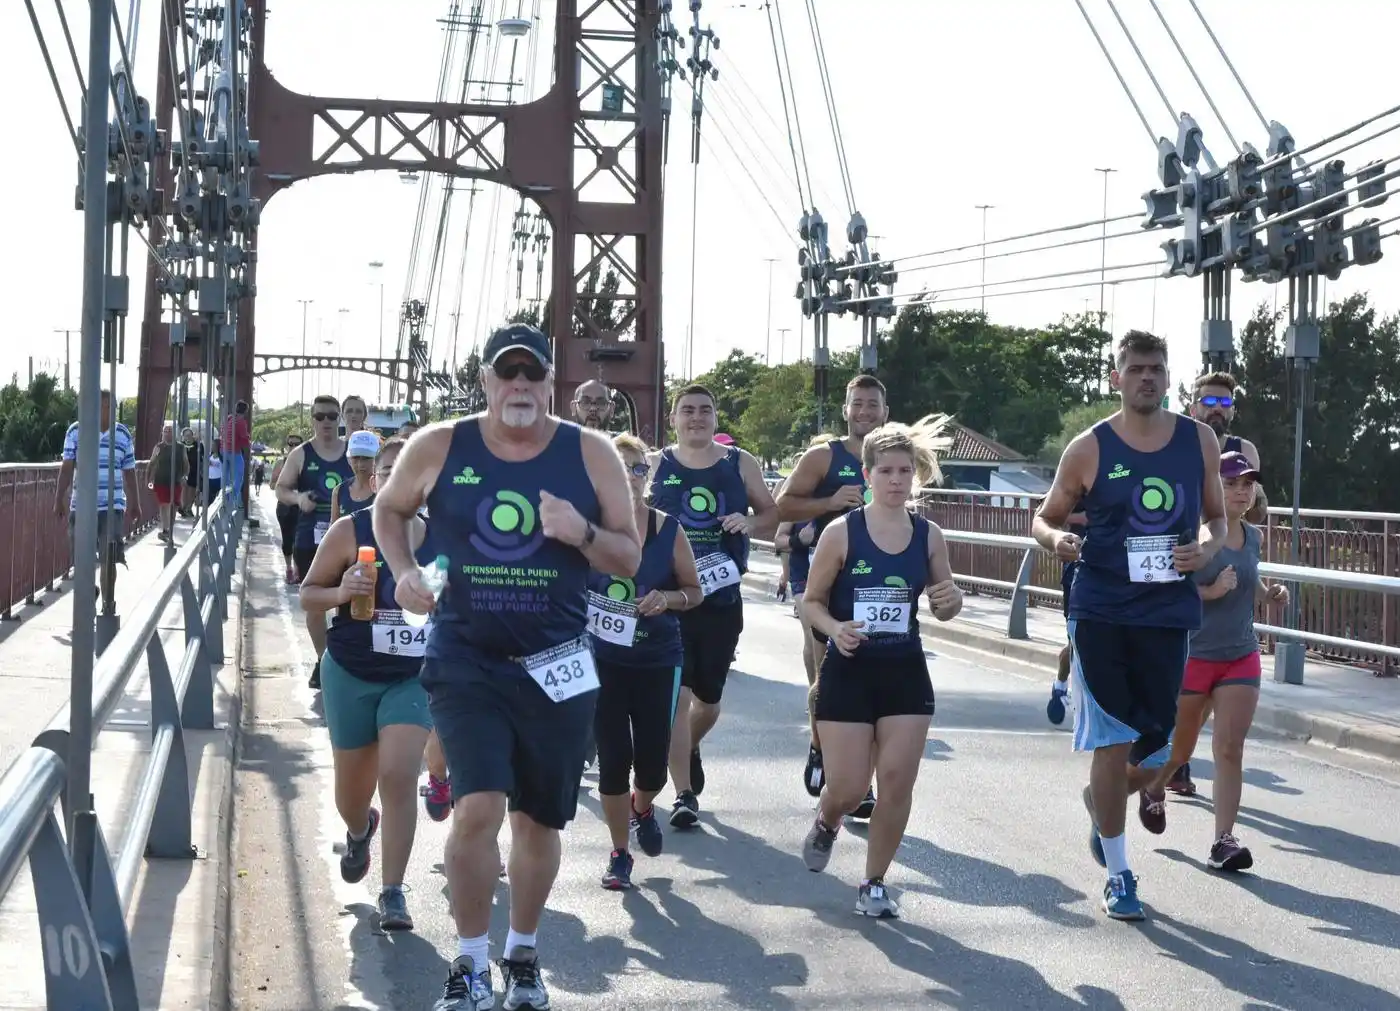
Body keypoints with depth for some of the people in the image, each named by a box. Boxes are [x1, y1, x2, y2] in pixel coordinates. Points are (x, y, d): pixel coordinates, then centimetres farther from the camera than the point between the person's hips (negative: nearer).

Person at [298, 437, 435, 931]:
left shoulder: (439, 539, 0)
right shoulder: (349, 531, -7)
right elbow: (308, 594, -2)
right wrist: (341, 593, -22)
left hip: (414, 678, 0)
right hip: (351, 676, 0)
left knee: (399, 776, -16)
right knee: (352, 787, 13)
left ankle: (392, 892, -7)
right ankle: (359, 832, 51)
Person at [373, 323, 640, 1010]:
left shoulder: (591, 454, -4)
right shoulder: (438, 448, -4)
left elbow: (630, 558, 1)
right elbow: (389, 510, 14)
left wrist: (582, 533, -19)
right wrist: (404, 571, -4)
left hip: (556, 668, 2)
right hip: (465, 662, -1)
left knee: (539, 820, 12)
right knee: (478, 808, -17)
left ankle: (523, 954, 35)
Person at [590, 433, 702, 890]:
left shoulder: (668, 530, -2)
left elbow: (694, 591, 7)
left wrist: (667, 599, -12)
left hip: (657, 663, 1)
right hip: (602, 660, -1)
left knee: (652, 763, 1)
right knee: (613, 760, -1)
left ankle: (642, 808, 38)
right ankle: (619, 854, 19)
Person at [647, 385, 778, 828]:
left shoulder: (740, 463, 5)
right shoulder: (655, 465, 3)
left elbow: (772, 514, 11)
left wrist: (750, 524, -11)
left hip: (722, 598, 2)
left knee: (709, 696, 13)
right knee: (676, 693, -11)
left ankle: (690, 750, 46)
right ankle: (684, 793, -6)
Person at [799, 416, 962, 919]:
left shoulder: (929, 535, 1)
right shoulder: (841, 532, -8)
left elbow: (942, 607, 12)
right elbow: (811, 602, 0)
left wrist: (951, 600, -12)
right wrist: (834, 628, -20)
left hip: (906, 673, 3)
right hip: (848, 672, -2)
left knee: (897, 782, -3)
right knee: (848, 788, -2)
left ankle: (874, 883, 14)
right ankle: (825, 823, 36)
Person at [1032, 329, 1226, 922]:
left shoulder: (1198, 440, 5)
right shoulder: (1089, 449, -3)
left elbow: (1216, 517, 15)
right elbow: (1045, 519, 6)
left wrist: (1208, 547, -7)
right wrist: (1056, 539, -17)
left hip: (1168, 611, 3)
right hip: (1101, 611, -2)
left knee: (1158, 745, 5)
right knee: (1112, 744, -1)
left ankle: (1101, 800, 39)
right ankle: (1118, 876, 11)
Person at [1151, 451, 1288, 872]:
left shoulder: (1253, 537, 5)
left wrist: (1268, 593, 4)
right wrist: (1211, 591, -28)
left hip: (1241, 656, 4)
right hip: (1192, 655, -4)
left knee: (1230, 750, -6)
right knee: (1177, 750, 13)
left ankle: (1223, 841, -6)